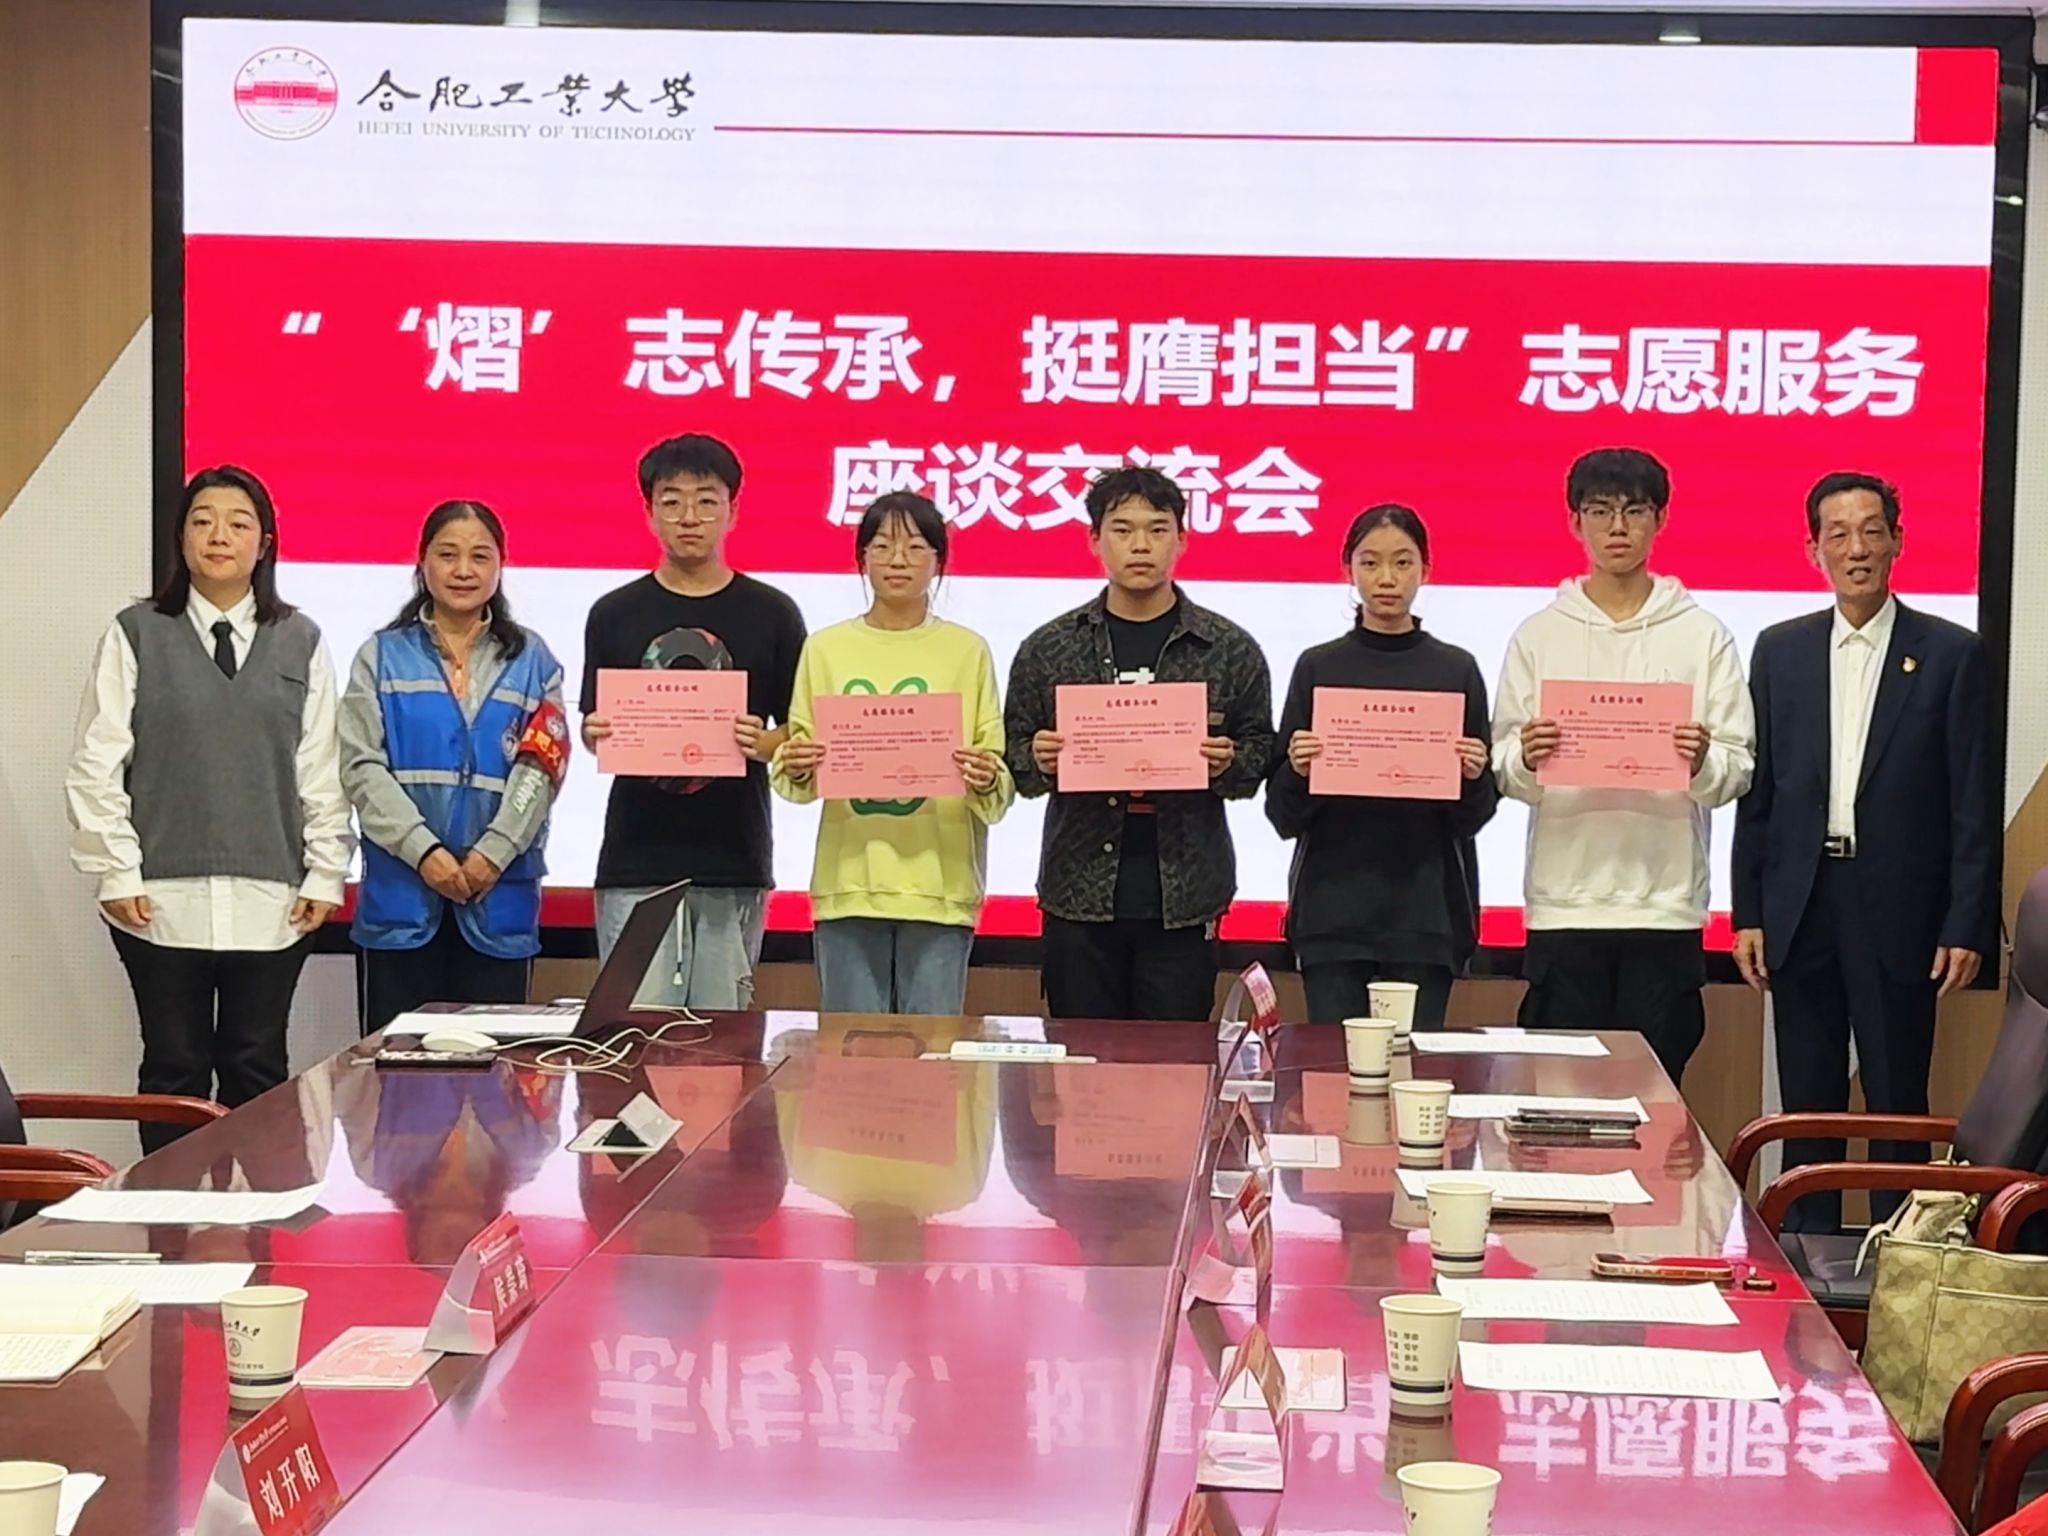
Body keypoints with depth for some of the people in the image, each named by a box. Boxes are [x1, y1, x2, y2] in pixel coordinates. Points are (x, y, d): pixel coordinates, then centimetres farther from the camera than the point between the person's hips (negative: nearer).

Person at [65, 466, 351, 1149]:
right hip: (161, 899, -1)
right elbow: (96, 767, 0)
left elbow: (322, 771, 8)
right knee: (174, 1068, 4)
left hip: (272, 901, 1)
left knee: (258, 1068, 6)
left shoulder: (300, 643, 8)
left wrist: (324, 876, 2)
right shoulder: (136, 636, 2)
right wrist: (117, 874, -6)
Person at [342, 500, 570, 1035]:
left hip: (500, 899, 1)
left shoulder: (532, 661, 11)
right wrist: (424, 851, -13)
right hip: (400, 896, 0)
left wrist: (494, 854, -13)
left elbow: (540, 770, 1)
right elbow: (362, 767, -1)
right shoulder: (382, 657, 8)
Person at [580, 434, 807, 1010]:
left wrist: (762, 744, -14)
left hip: (734, 860, 0)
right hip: (636, 859, 0)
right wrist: (599, 733, -11)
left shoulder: (772, 615, 6)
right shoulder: (615, 614, 8)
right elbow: (593, 730, 13)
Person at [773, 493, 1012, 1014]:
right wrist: (795, 770, -12)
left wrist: (987, 781, -18)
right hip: (848, 883, 1)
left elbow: (1000, 775, 4)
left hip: (940, 887, -1)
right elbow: (795, 779, 10)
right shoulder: (825, 648, 10)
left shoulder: (968, 651, 7)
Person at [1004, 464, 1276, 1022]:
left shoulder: (1231, 651, 5)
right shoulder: (1048, 649, 7)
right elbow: (1013, 754, 10)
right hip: (1079, 897, 1)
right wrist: (1039, 762, -12)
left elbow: (1261, 756, 8)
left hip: (1184, 900, -1)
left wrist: (1228, 765, -13)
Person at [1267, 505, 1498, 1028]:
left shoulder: (1457, 670, 6)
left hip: (1426, 907, 0)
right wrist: (1298, 772, -15)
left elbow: (1474, 817, 7)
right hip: (1333, 907, 0)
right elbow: (1283, 816, 4)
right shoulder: (1319, 668, 5)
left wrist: (1473, 779, -13)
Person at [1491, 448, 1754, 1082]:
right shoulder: (1538, 636, 8)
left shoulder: (1703, 636, 7)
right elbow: (1505, 773, 4)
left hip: (1667, 906, 0)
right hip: (1564, 904, 0)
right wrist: (1526, 760, -17)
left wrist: (1703, 764, -19)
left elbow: (1738, 772, 2)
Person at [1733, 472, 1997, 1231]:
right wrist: (1748, 913, 4)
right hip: (1801, 905, 3)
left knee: (1898, 1106, 2)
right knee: (1808, 1104, 9)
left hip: (1898, 912, -3)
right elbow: (1757, 793, 9)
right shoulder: (1779, 650, 9)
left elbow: (1974, 804, -2)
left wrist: (1967, 927, -7)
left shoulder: (1951, 654, 0)